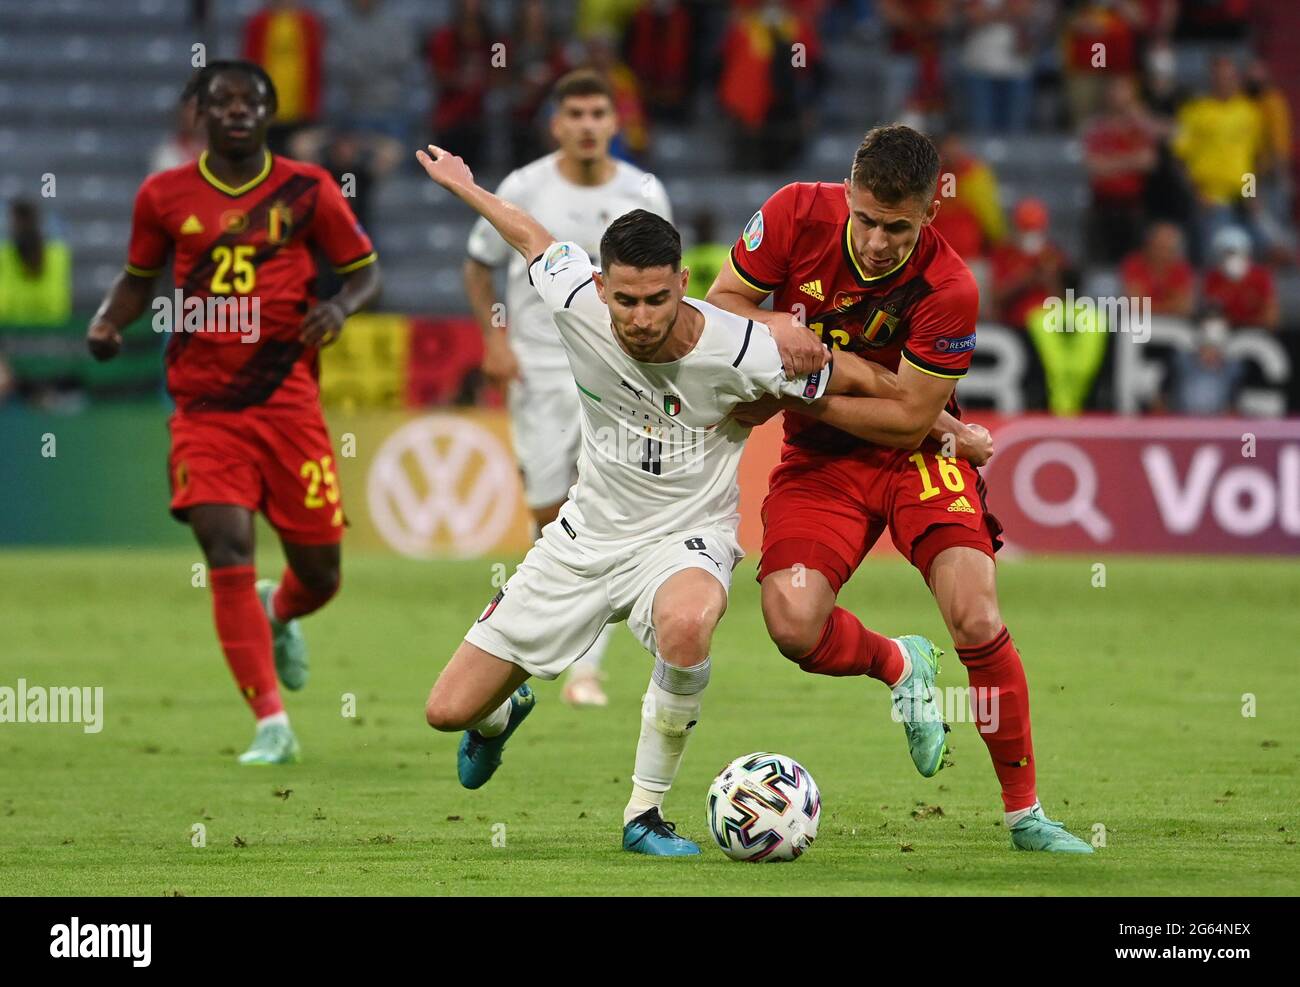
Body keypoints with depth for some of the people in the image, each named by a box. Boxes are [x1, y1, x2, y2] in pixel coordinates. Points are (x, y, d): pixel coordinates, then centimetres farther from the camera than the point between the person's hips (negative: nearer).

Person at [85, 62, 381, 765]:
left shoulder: (306, 190, 2)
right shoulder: (164, 196, 5)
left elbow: (363, 269, 11)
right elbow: (140, 276, 20)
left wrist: (340, 306, -11)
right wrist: (107, 322, 0)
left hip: (287, 401, 0)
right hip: (203, 409, 0)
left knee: (319, 571, 5)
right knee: (228, 552, -15)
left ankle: (279, 615, 45)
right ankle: (272, 727, -10)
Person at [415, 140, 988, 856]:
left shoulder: (741, 351, -25)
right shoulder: (578, 306, -17)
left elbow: (859, 379, -9)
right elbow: (531, 236, 6)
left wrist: (947, 428, 3)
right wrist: (462, 184, 22)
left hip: (684, 540, -3)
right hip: (585, 535, 3)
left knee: (685, 623, -43)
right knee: (448, 711, 1)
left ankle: (645, 811, -21)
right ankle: (504, 713, 44)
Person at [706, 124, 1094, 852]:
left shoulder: (949, 291, -23)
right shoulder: (799, 214, -16)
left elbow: (909, 418, -18)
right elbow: (723, 300, -2)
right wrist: (773, 332, -22)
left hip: (914, 455, -2)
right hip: (821, 460, 2)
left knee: (976, 616, -21)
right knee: (793, 621, -23)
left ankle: (1026, 813, -5)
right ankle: (897, 667, 14)